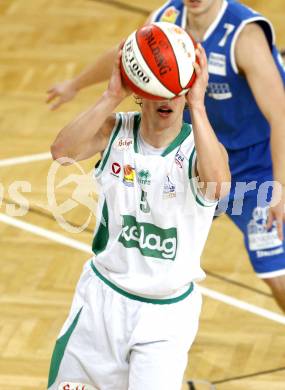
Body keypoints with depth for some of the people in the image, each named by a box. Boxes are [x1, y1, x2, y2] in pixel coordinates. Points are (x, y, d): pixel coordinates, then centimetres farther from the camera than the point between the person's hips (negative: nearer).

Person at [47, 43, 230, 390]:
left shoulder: (198, 148, -15)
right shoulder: (115, 130, -6)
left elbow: (217, 185, -39)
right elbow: (61, 151, -26)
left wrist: (197, 105, -42)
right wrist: (112, 97, -34)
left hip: (166, 312, -3)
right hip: (103, 296, 3)